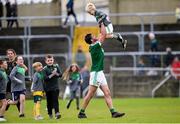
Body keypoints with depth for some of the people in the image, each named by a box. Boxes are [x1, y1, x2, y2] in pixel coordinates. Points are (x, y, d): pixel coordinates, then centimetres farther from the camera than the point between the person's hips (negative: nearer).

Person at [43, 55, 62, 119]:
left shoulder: (56, 66, 5)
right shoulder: (45, 69, -4)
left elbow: (60, 74, 2)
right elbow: (45, 78, -14)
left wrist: (56, 74, -18)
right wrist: (52, 75, -22)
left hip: (55, 87, 0)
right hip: (48, 88, 0)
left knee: (55, 100, -10)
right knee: (49, 101, 7)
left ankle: (57, 113, -19)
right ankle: (50, 114, 22)